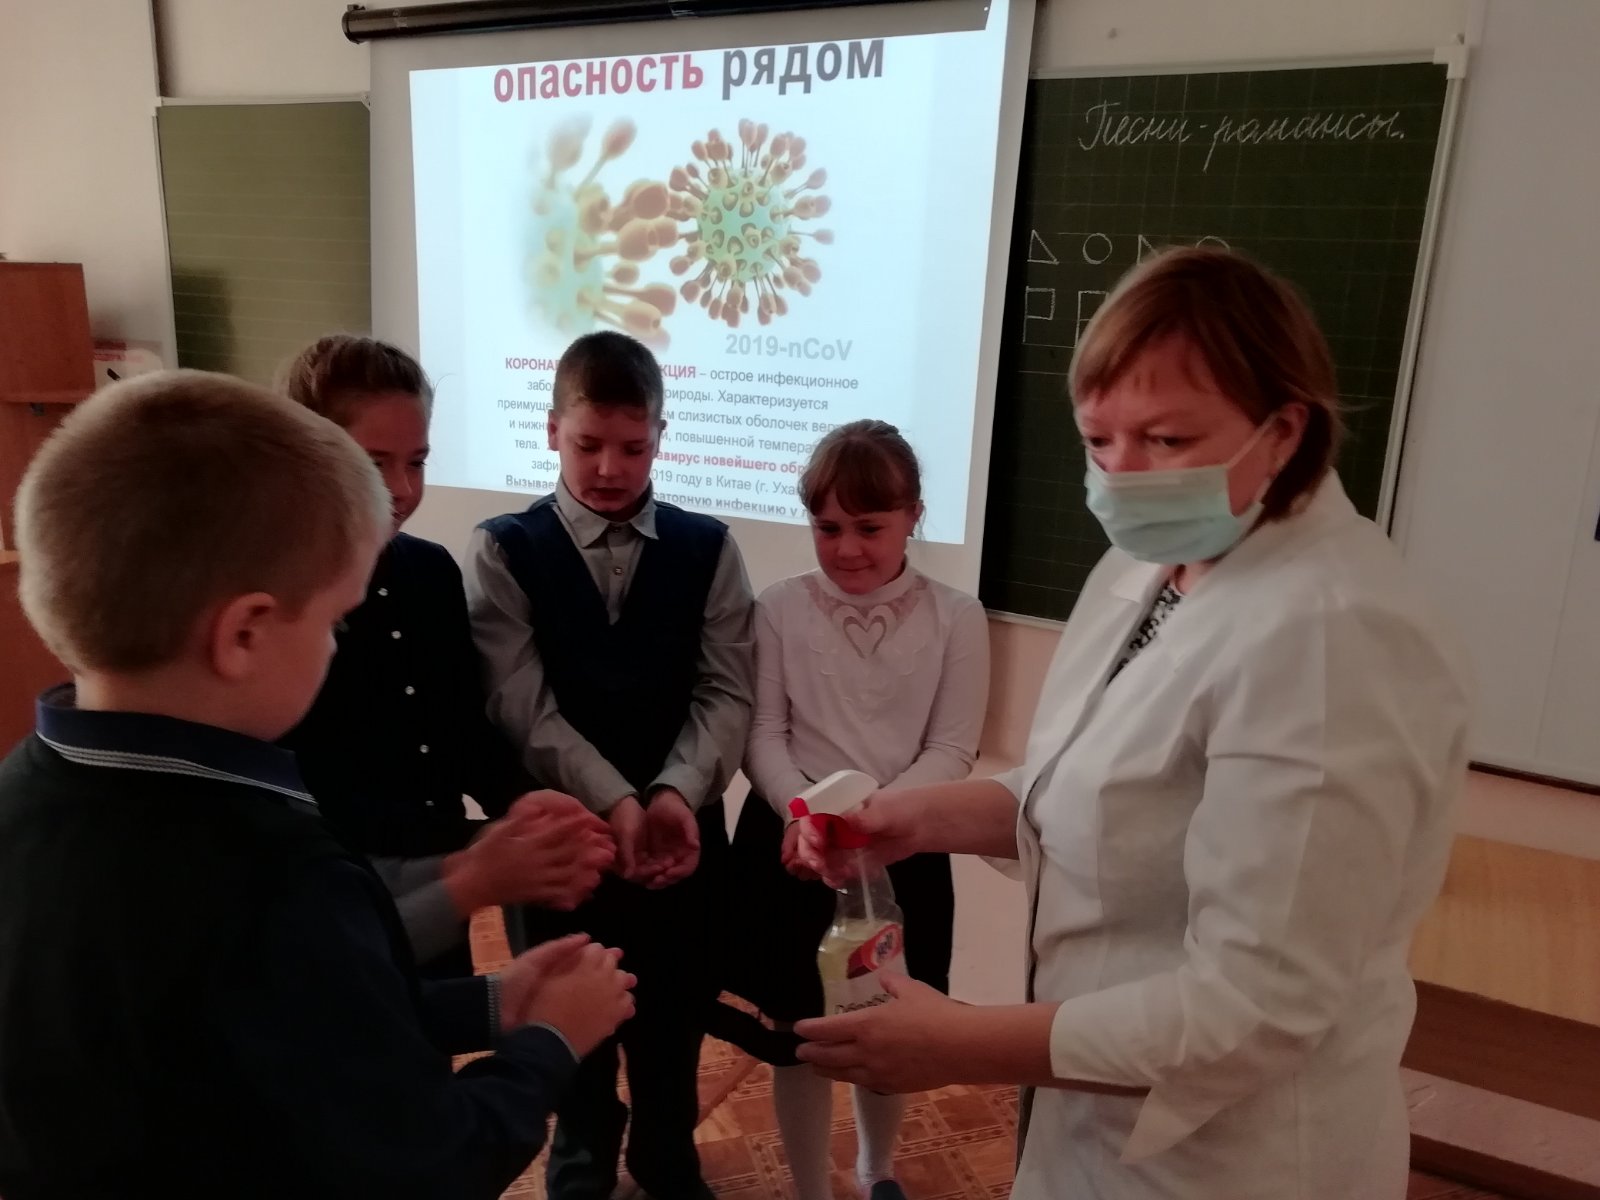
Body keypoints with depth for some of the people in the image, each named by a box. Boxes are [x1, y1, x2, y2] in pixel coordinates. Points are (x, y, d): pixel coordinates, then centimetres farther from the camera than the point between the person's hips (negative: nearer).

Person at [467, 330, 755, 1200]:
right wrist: (615, 803, -25)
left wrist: (676, 794, -23)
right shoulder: (504, 551, -5)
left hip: (683, 830, 2)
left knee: (674, 1021, 20)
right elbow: (523, 706, -14)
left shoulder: (708, 550, 0)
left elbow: (726, 692, -6)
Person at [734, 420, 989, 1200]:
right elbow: (763, 734, -4)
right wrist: (803, 811, -22)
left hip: (901, 851, 1)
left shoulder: (956, 617, -5)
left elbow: (953, 751, -8)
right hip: (789, 847, 0)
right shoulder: (780, 608, -4)